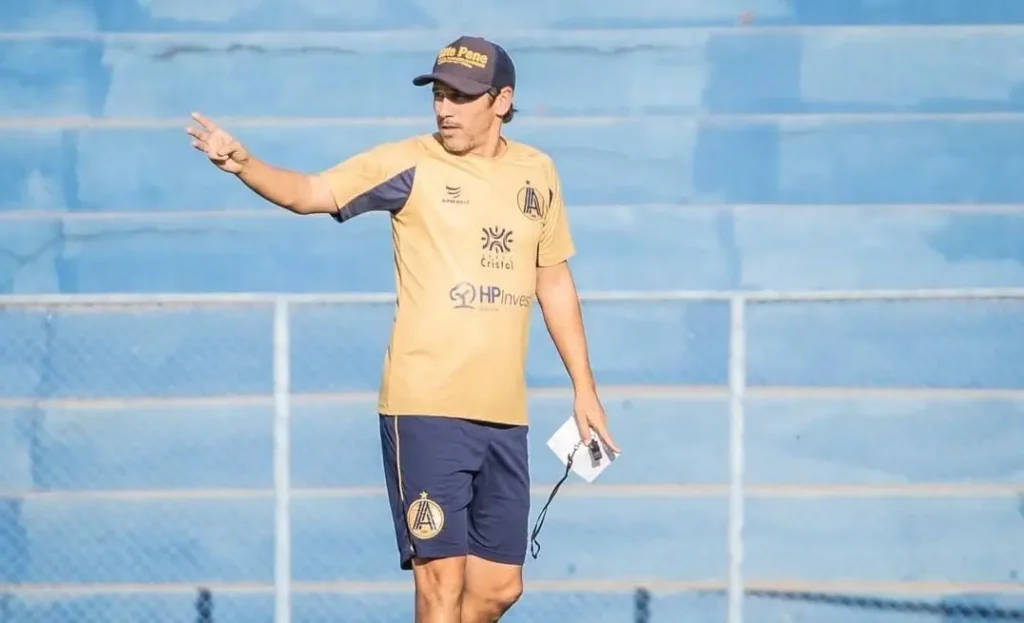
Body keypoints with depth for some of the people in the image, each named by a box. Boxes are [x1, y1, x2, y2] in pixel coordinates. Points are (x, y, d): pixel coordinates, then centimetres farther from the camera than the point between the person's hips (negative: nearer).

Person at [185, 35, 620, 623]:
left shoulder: (537, 173, 10)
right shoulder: (411, 164, -3)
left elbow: (554, 279, 20)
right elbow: (310, 192, -9)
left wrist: (584, 387, 20)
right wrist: (242, 163, -28)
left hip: (504, 416, 5)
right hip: (425, 408, -5)